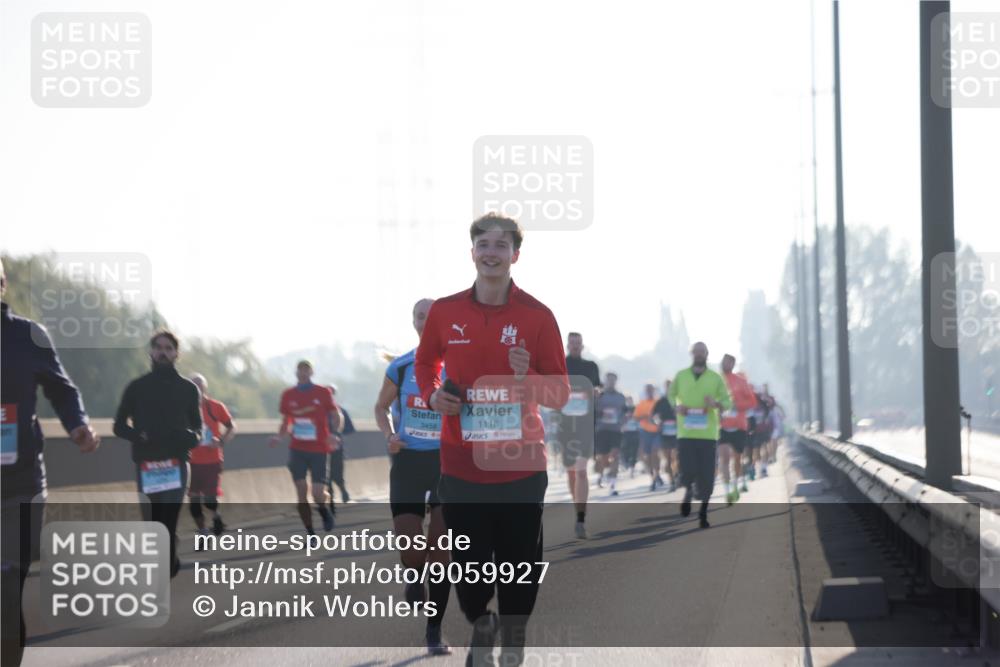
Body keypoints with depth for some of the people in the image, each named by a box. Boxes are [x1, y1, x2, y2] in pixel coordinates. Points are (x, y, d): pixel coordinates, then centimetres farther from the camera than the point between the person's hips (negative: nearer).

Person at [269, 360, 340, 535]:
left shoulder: (323, 393, -2)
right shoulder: (288, 395, 6)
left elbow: (335, 416, 3)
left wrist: (334, 434, -16)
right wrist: (279, 437, -3)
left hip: (319, 450, -2)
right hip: (297, 450, 2)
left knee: (318, 493, -9)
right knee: (301, 492, -5)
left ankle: (324, 511, 28)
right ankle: (311, 534, 5)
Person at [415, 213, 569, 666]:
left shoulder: (537, 316, -4)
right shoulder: (444, 311, 1)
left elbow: (561, 393, -1)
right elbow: (425, 363, 20)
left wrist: (528, 378, -21)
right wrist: (432, 395, -1)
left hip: (521, 466, -1)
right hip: (461, 466, 1)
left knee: (519, 565, 3)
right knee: (468, 562, 6)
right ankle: (480, 627, 35)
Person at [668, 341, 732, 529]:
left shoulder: (716, 378, 6)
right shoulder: (680, 376, 8)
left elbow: (728, 401, 8)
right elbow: (670, 396, 16)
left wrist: (716, 404, -15)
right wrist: (676, 407, -6)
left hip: (708, 434, 0)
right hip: (686, 433, 0)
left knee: (706, 476, -1)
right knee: (687, 471, -10)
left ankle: (703, 512, 14)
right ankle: (688, 491, 25)